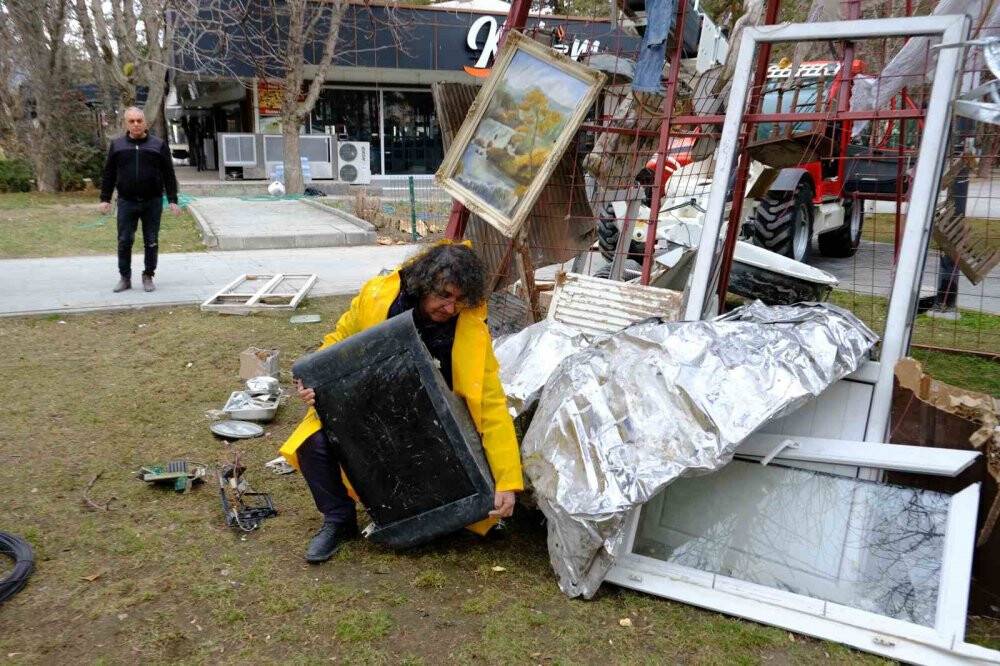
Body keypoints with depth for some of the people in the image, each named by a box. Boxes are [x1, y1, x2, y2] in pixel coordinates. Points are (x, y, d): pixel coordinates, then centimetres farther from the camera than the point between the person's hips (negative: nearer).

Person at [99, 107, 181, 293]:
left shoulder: (158, 145, 4)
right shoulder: (117, 145, 8)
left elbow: (169, 175, 4)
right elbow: (109, 174, 11)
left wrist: (172, 200, -2)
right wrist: (105, 199, 6)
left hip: (153, 202, -1)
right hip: (126, 202, 1)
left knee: (151, 242, 4)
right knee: (124, 241, 2)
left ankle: (148, 277, 16)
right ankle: (125, 278, 13)